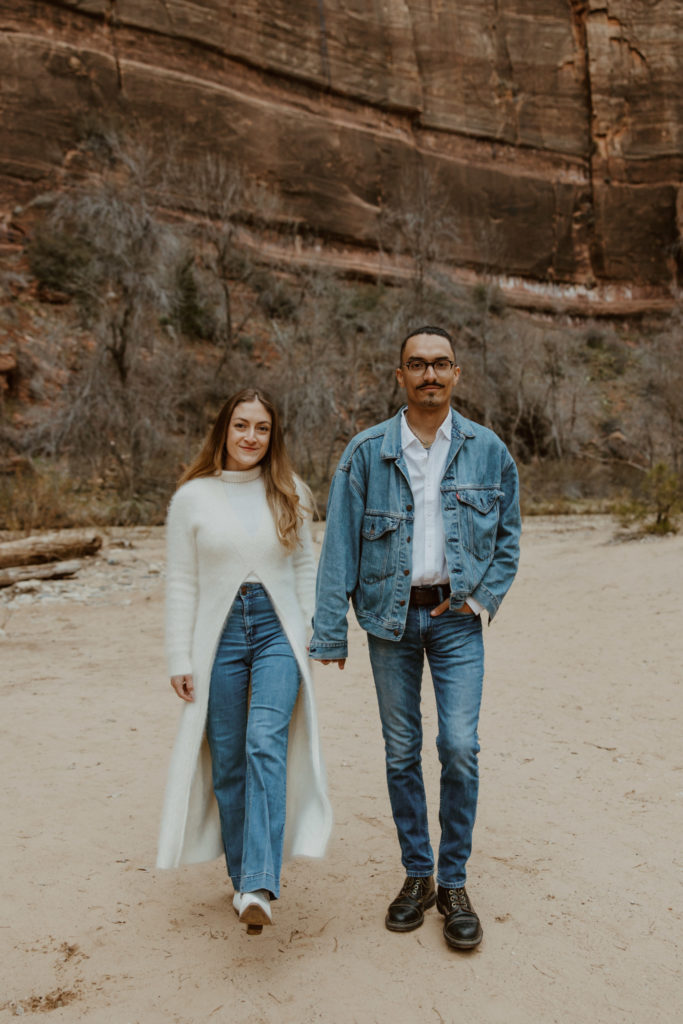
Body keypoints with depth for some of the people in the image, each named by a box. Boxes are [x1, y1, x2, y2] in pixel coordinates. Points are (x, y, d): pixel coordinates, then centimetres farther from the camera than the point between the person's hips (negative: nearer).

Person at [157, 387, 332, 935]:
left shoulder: (289, 493, 7)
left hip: (278, 630, 0)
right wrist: (180, 660, -1)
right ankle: (242, 877, 24)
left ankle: (259, 886, -19)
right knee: (227, 762, 6)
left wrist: (317, 633, 6)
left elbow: (306, 566, 12)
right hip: (220, 635, 0)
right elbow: (181, 584, 3)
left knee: (267, 744, -18)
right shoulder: (193, 497, 2)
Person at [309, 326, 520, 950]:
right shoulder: (366, 452, -3)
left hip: (456, 618, 0)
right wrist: (330, 633, -6)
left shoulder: (488, 450, 1)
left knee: (460, 747, -6)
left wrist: (483, 597, -2)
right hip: (389, 616, 0)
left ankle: (454, 883, 13)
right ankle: (416, 876, 25)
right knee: (401, 751, 8)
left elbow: (508, 534, 11)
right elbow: (340, 543, -3)